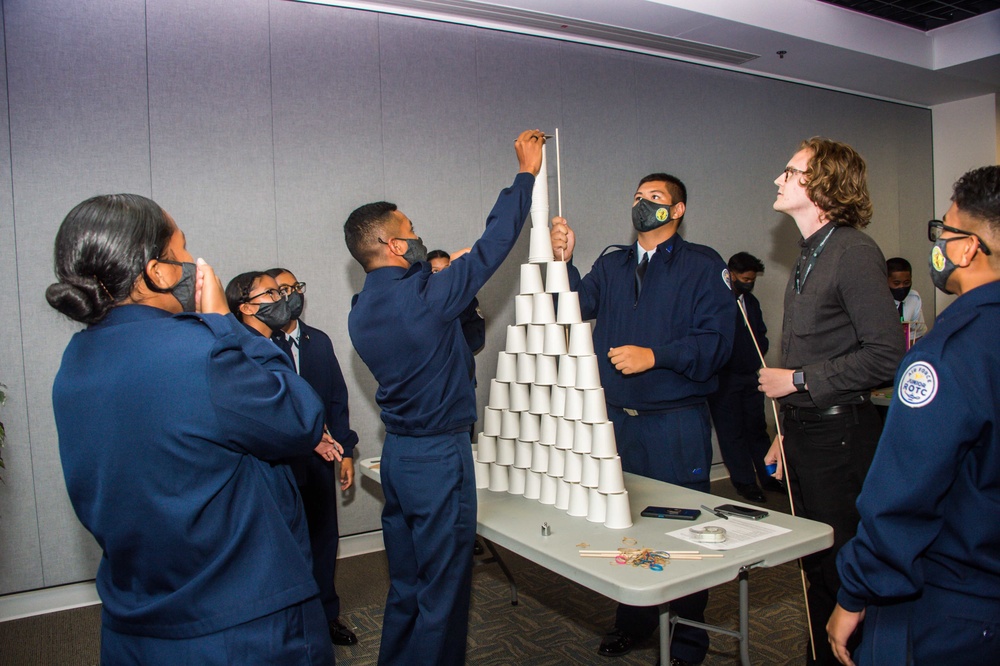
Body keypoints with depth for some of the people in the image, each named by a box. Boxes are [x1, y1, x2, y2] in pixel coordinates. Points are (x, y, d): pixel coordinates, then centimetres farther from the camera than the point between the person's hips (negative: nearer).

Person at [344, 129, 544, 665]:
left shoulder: (362, 312, 4)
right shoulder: (423, 296, -20)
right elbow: (491, 247, -13)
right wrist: (526, 172, -4)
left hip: (396, 453, 8)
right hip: (438, 457, -8)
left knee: (406, 582, 21)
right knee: (443, 588, 6)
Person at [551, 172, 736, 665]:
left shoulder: (703, 266, -1)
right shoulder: (612, 264, 14)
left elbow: (716, 342, -11)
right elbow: (581, 305, -2)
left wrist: (655, 356, -20)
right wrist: (564, 262, -16)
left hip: (677, 424, -4)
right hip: (617, 417, 5)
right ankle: (634, 619, 33)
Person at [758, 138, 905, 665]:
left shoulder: (853, 252, -14)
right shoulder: (809, 256, 15)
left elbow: (885, 355, -20)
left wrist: (798, 381, -14)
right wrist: (786, 432, 17)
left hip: (840, 436, -9)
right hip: (803, 431, 9)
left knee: (843, 570, 3)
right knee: (816, 567, 18)